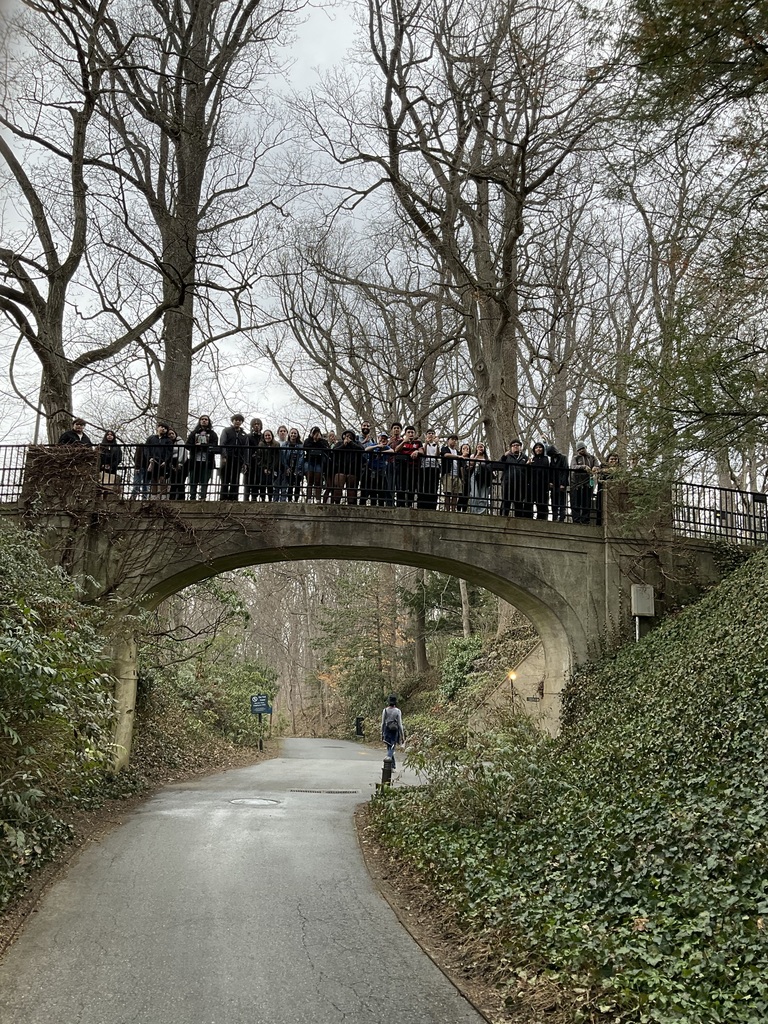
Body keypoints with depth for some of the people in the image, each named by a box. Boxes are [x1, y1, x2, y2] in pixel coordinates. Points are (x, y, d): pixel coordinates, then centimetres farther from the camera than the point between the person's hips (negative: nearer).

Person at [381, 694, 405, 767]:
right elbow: (400, 724, -6)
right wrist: (402, 736, 0)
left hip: (387, 731, 3)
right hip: (395, 732, -3)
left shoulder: (385, 710, -1)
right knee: (392, 748, -1)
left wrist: (382, 733, 13)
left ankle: (393, 766, 21)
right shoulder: (398, 711, -7)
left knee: (389, 748, 14)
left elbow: (383, 723, 3)